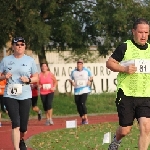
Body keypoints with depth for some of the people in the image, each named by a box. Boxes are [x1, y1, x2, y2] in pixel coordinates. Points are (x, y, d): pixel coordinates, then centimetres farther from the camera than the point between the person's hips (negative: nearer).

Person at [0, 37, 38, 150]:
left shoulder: (30, 60, 4)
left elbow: (36, 77, 8)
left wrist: (28, 80, -12)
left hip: (25, 96, 1)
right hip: (10, 96, -1)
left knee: (23, 126, 7)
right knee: (16, 123, -13)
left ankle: (21, 140, 39)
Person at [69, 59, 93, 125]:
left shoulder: (86, 71, 1)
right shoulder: (73, 72, 4)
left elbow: (91, 77, 14)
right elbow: (71, 79, 13)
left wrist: (90, 81, -6)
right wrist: (72, 82, -9)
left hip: (85, 89, -3)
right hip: (77, 91, 3)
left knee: (82, 103, -18)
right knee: (78, 105, 5)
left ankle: (86, 118, -10)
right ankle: (83, 119, 21)